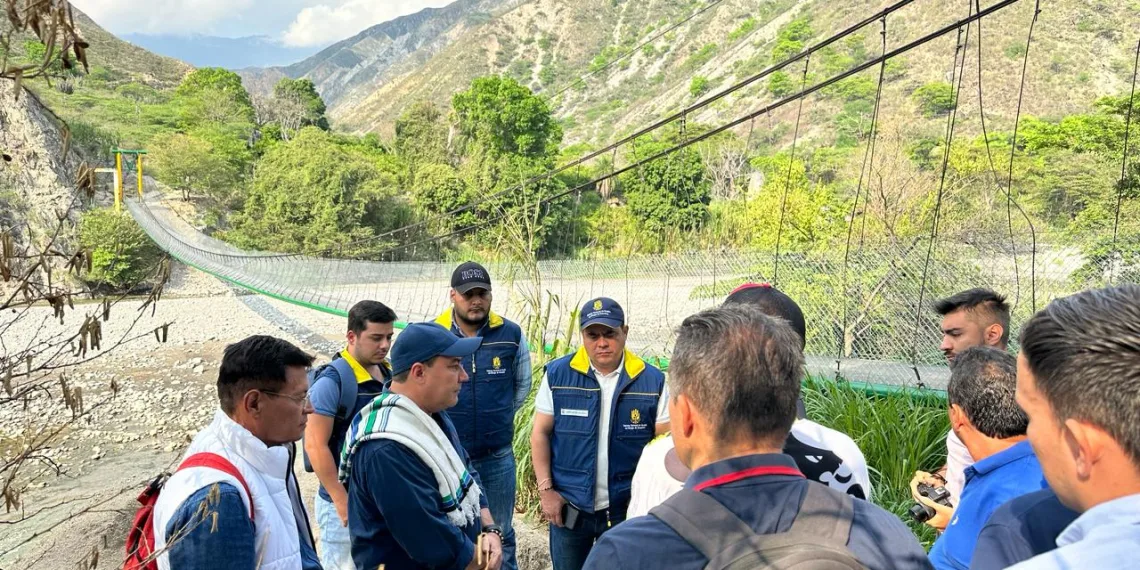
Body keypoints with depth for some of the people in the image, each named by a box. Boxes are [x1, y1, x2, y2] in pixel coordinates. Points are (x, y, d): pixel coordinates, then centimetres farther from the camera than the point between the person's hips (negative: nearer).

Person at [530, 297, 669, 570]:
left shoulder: (652, 380, -8)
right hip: (568, 506, 1)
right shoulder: (557, 374, -6)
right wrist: (546, 489, -6)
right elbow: (540, 434, -1)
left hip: (628, 507, 0)